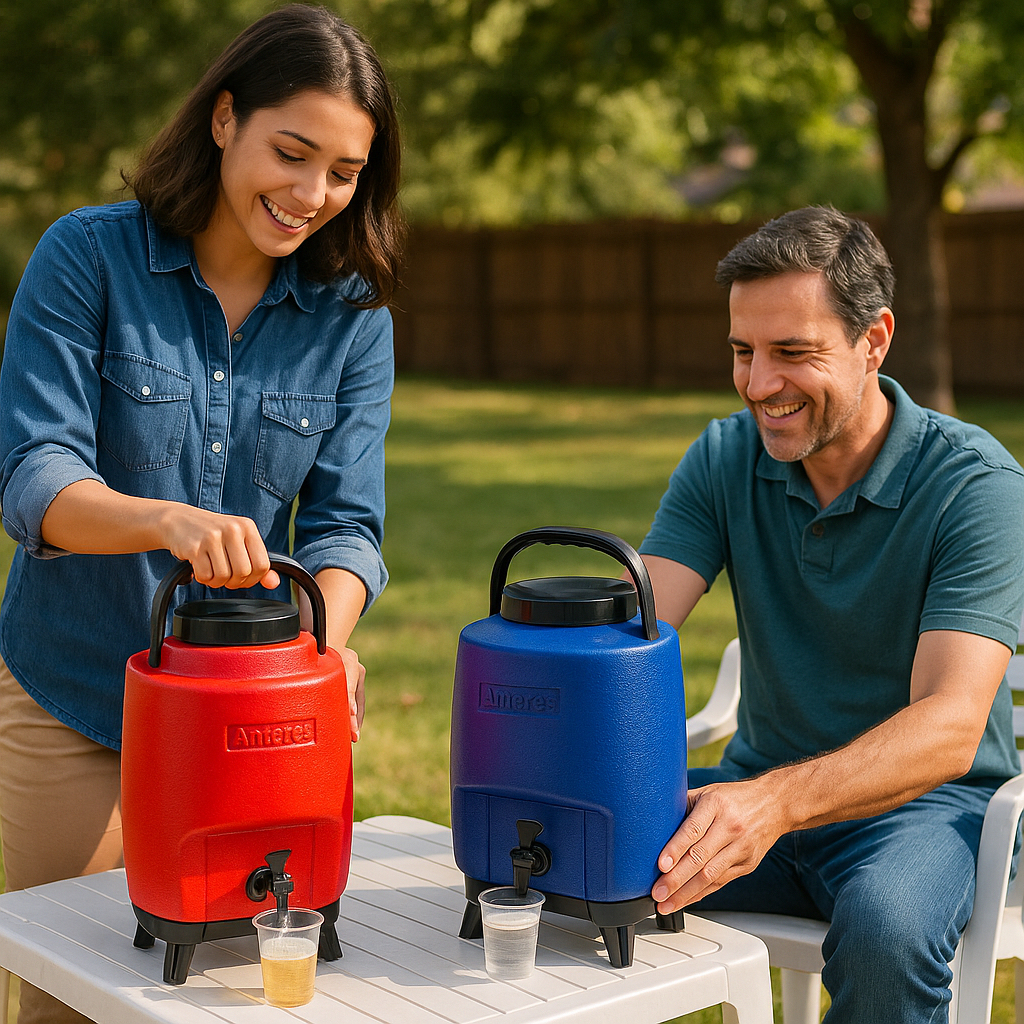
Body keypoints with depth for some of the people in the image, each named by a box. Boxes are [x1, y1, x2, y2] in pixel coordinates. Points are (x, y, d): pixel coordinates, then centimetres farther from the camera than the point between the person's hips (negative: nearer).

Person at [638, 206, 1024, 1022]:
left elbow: (950, 726, -25)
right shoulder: (723, 459, 0)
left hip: (928, 802, -3)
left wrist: (779, 801, -43)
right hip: (761, 789, 3)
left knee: (885, 928, -36)